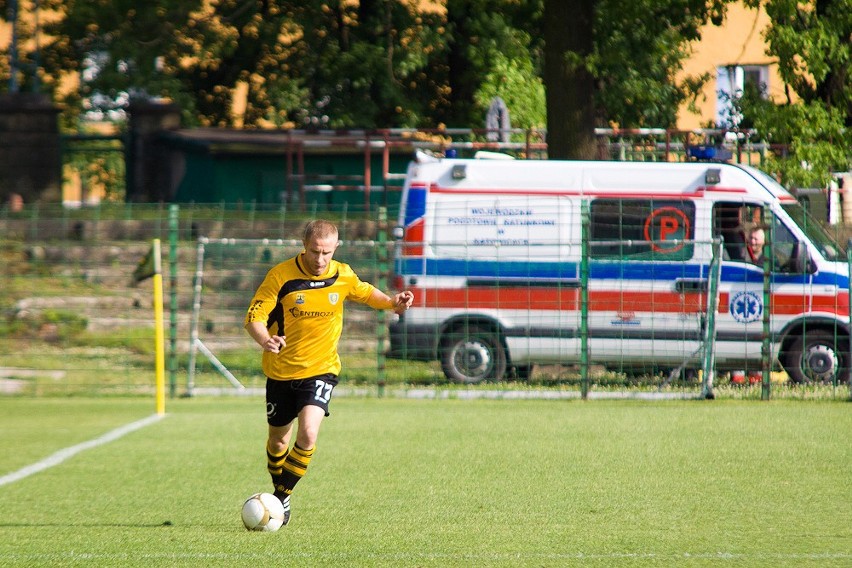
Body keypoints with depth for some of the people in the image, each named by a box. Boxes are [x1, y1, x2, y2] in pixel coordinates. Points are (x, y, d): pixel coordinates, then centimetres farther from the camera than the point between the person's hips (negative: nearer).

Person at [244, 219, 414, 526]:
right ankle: (278, 490, 40)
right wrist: (265, 340, -37)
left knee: (308, 433, -22)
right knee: (278, 440, 13)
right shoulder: (281, 276, -15)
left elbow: (364, 292, 17)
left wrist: (391, 302, -3)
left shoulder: (343, 275, -5)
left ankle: (283, 496, -7)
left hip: (321, 369, 0)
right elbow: (254, 316, -16)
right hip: (281, 371, 0)